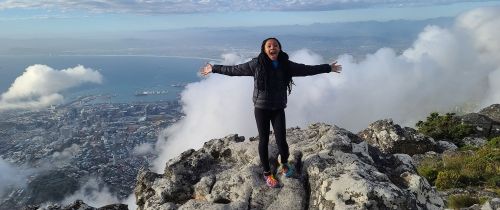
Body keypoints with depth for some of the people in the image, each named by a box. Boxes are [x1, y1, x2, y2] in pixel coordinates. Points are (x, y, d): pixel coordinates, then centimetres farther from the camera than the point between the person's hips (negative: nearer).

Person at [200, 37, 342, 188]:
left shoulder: (286, 65, 0)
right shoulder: (256, 64, -7)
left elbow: (307, 69, 10)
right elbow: (234, 70, -1)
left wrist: (328, 68, 15)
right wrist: (214, 69, -1)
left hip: (278, 109, 1)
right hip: (261, 108, -1)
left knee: (281, 140, -5)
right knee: (264, 140, 6)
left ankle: (284, 165, 28)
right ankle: (267, 173, 24)